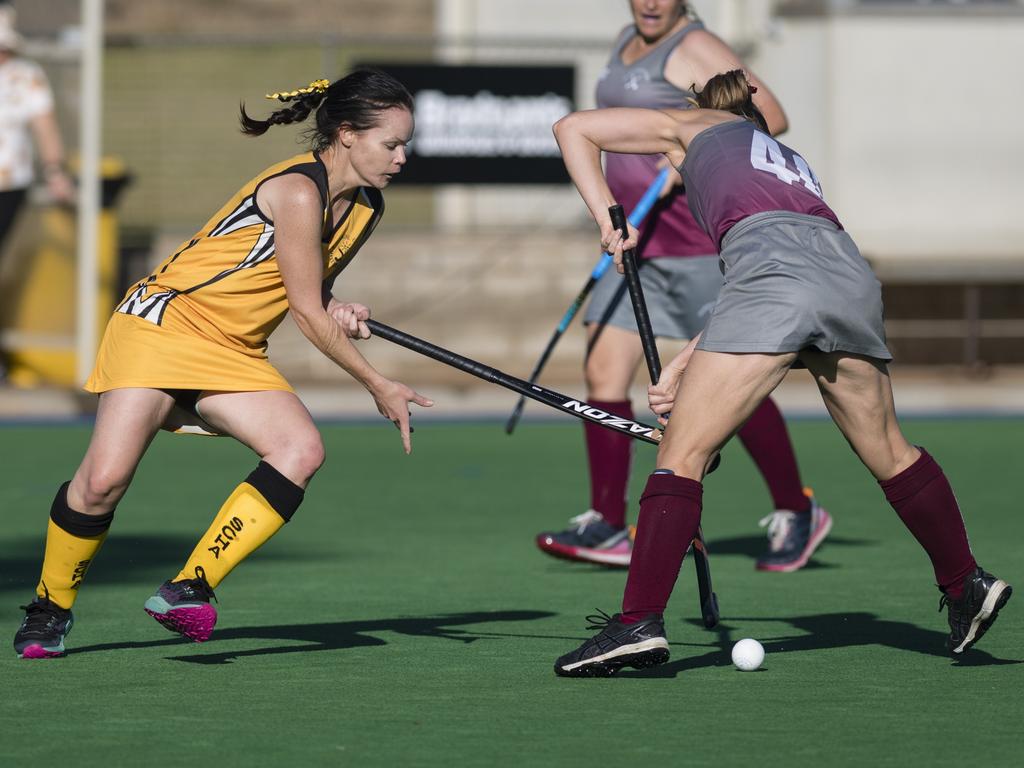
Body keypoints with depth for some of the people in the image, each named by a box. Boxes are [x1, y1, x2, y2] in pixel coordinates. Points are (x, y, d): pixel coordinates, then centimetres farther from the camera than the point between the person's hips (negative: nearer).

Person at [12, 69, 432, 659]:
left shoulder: (366, 207, 6)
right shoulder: (298, 190, -21)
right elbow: (304, 311, -17)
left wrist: (340, 314, -5)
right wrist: (378, 386, -10)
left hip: (235, 355, 8)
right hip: (165, 323, -8)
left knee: (302, 450, -20)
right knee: (104, 480, -17)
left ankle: (188, 589, -20)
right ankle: (50, 606, 10)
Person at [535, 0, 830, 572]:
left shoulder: (696, 48, -11)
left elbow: (772, 117, -16)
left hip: (698, 242, -8)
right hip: (638, 244, 8)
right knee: (604, 372, -2)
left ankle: (798, 513, 12)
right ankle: (608, 528, 0)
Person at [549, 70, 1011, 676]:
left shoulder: (697, 125, 29)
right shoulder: (793, 163, 40)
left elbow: (574, 129, 27)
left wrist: (608, 216, 20)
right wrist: (684, 368, 32)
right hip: (853, 273, 6)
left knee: (683, 453, -6)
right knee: (890, 453, 23)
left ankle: (640, 622, -14)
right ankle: (966, 585, 32)